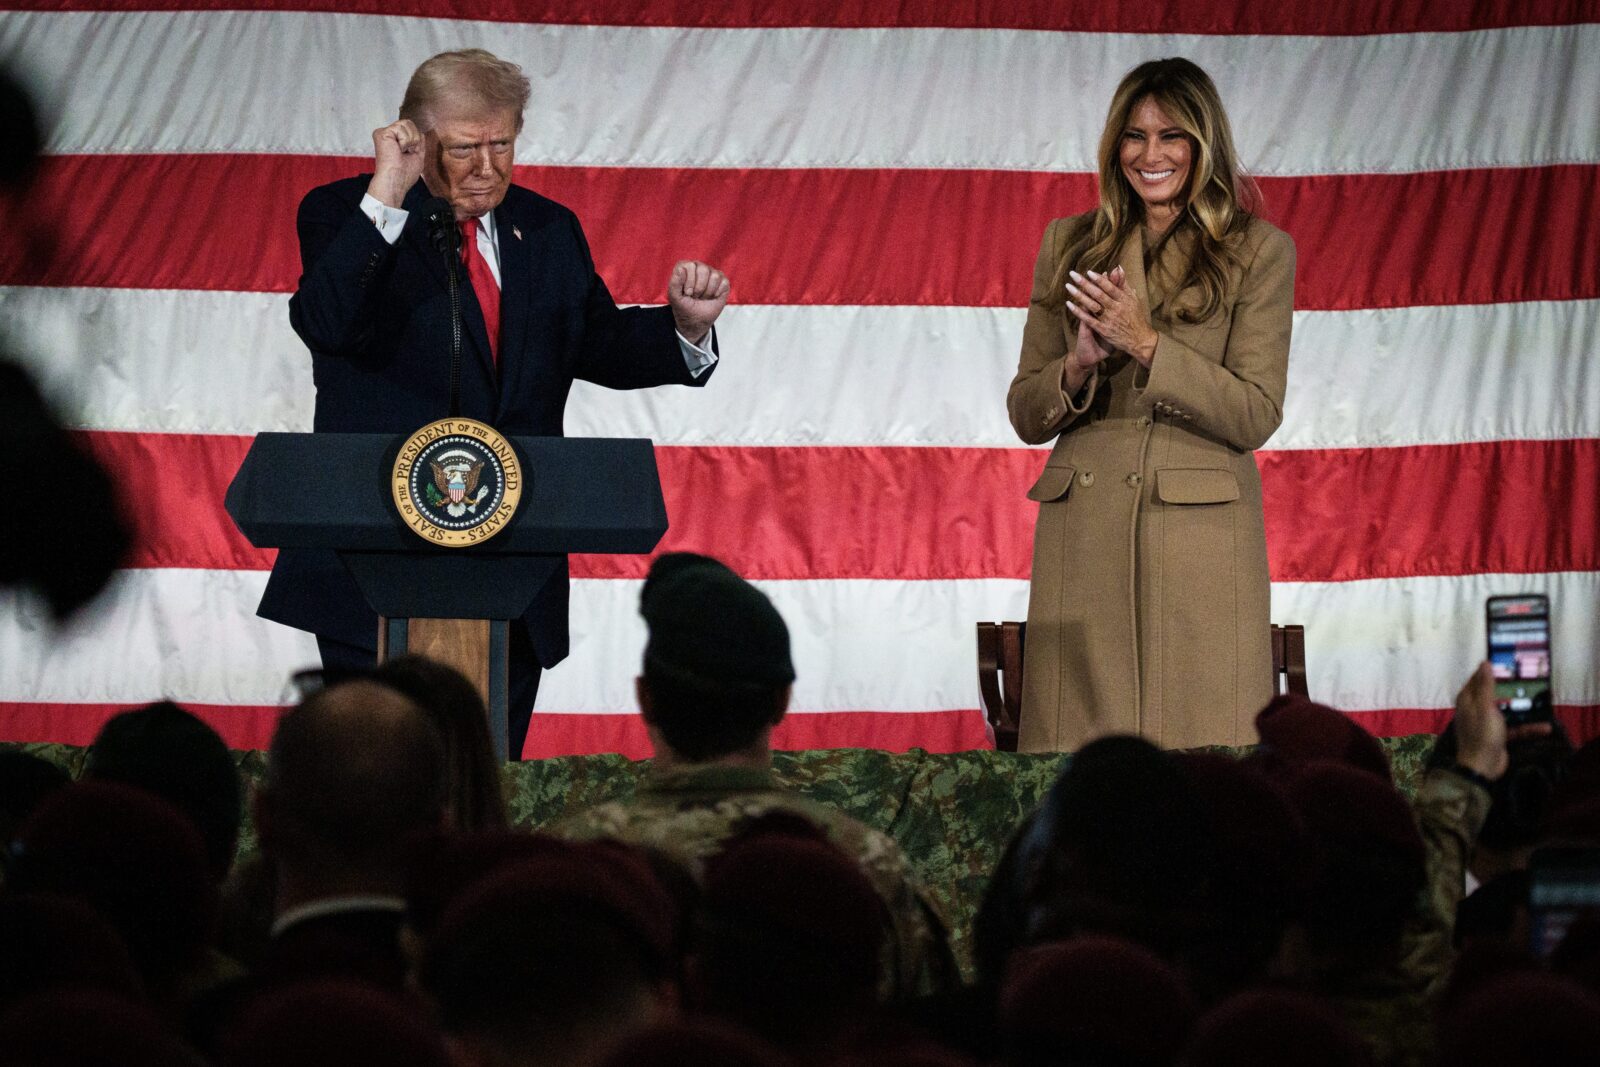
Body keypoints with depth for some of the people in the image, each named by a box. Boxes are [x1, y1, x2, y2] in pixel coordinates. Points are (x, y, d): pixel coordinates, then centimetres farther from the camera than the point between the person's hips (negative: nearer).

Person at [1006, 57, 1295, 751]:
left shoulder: (1258, 252, 4)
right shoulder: (1069, 245, 13)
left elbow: (1254, 418, -4)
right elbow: (1026, 415, 13)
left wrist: (1146, 344, -13)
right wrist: (1080, 363, -8)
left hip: (1201, 535, -2)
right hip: (1082, 536, 3)